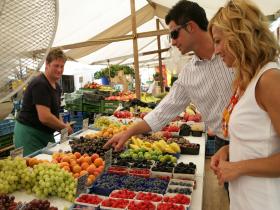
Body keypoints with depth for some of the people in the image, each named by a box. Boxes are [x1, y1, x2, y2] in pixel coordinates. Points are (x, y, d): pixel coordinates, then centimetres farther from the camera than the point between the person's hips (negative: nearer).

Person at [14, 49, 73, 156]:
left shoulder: (56, 86, 9)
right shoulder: (40, 84, -20)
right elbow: (45, 117, -27)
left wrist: (61, 126, 3)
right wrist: (65, 127, -13)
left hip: (46, 133, 9)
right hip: (29, 134, -9)